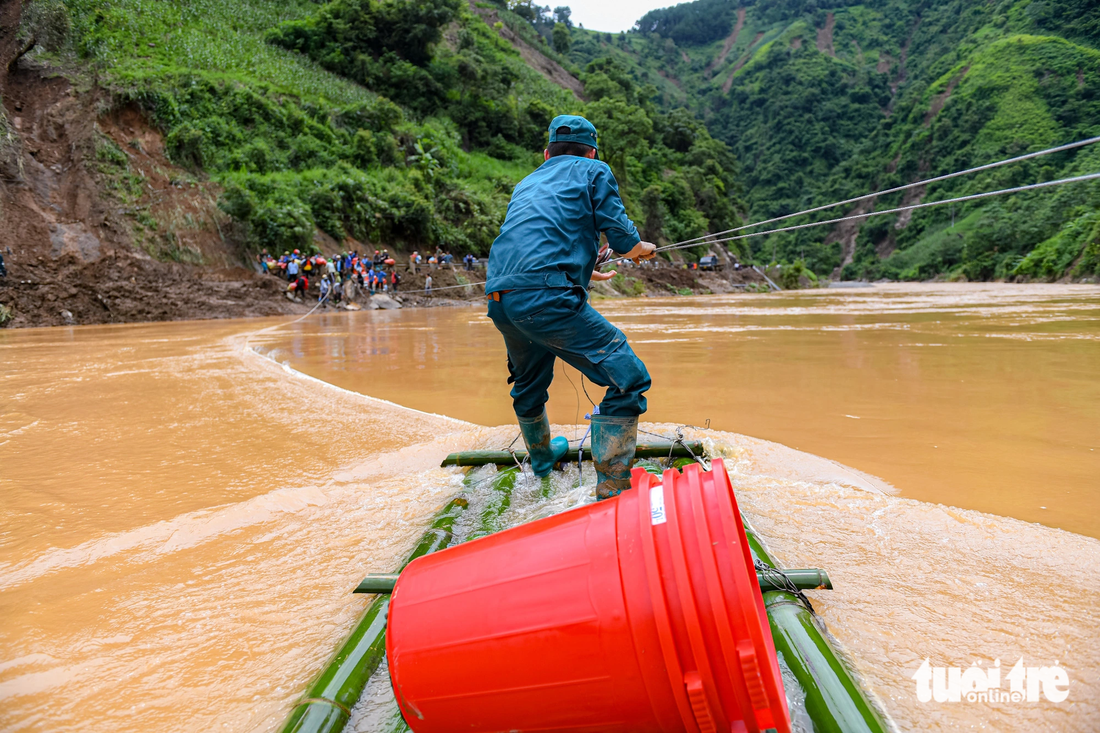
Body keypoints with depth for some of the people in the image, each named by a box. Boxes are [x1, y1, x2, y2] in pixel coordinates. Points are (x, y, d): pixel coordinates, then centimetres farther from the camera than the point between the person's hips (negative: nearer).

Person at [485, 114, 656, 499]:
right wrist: (643, 249, 26)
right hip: (548, 297, -8)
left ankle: (541, 455, 55)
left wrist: (585, 270, 57)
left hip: (501, 301, 8)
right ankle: (611, 489, -12)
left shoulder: (526, 184, 31)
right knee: (629, 378, -5)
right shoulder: (594, 171, 13)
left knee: (529, 382, 31)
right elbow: (624, 241, 2)